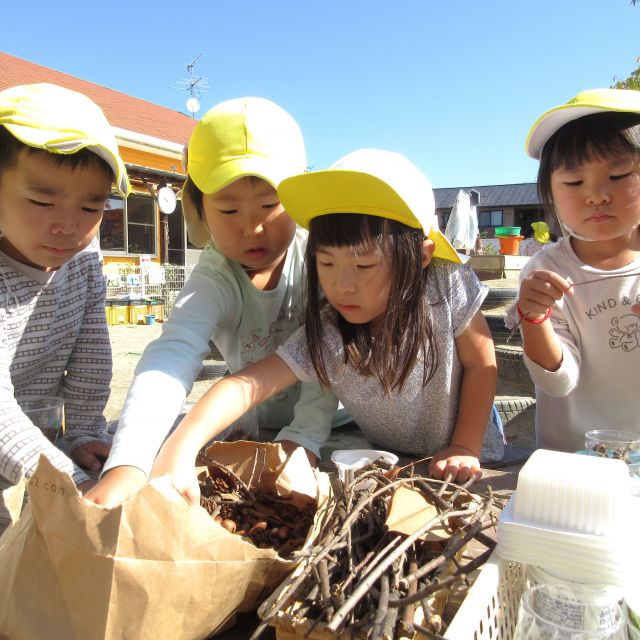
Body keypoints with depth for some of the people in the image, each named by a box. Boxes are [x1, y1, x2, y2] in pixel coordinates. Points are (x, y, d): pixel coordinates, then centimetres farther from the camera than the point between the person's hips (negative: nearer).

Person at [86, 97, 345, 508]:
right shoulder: (214, 282, -22)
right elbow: (172, 358, -38)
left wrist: (305, 436, -27)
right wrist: (127, 465, -53)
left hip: (331, 416, 0)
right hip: (256, 425, 0)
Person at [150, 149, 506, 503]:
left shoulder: (447, 289, -26)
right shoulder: (325, 337, -24)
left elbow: (481, 365, -12)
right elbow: (248, 384, -32)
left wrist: (465, 447, -16)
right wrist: (181, 447, -46)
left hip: (461, 465, 3)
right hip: (389, 466, -2)